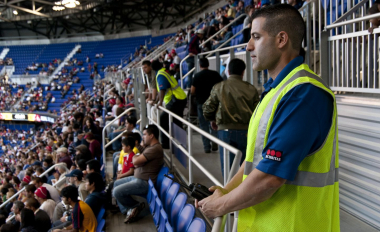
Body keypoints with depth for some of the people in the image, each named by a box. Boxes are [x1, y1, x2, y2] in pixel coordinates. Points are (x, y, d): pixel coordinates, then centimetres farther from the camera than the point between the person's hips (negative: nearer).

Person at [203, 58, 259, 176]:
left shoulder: (218, 87, 1)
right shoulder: (251, 89, 0)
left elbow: (207, 110, -1)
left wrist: (213, 120, 20)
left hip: (225, 130, 0)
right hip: (246, 131, 0)